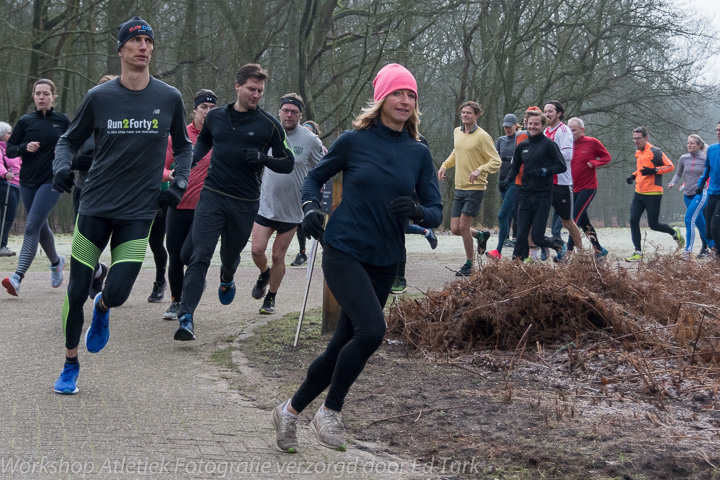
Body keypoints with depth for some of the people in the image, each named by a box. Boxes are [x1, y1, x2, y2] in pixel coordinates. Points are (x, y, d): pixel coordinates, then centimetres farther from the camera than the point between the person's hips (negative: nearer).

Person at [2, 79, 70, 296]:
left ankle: (17, 277, -24)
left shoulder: (63, 121, 0)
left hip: (52, 181, -3)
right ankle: (56, 262, 44)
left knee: (32, 227, -17)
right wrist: (25, 147, -15)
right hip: (28, 181, 3)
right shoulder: (25, 121, 2)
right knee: (41, 227, 16)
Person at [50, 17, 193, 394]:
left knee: (117, 293, -12)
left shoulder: (169, 99, 1)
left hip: (139, 212, 0)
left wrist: (179, 183, 1)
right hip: (95, 207, 0)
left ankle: (102, 309, 28)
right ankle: (70, 366, 25)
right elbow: (70, 139, 10)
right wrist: (61, 167, -10)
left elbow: (183, 147, 16)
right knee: (76, 293, 3)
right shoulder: (99, 97, -2)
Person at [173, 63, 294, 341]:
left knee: (230, 256, 16)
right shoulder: (215, 117, 8)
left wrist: (263, 158, -16)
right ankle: (186, 318, -17)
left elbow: (288, 164, 3)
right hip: (212, 195, 0)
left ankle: (226, 281, 54)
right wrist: (191, 159, 10)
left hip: (245, 203, 0)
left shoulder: (269, 125, -1)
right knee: (200, 256, -13)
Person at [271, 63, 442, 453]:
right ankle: (329, 412, -3)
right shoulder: (354, 140, -3)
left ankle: (290, 411, 27)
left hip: (385, 262, 4)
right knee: (371, 330, -24)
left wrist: (417, 211, -17)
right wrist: (311, 209, -8)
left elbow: (436, 213, 5)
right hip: (344, 252, -4)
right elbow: (314, 177, 10)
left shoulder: (419, 153, 4)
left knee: (345, 342, 8)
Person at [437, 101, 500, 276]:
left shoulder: (482, 136, -11)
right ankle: (481, 235, 33)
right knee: (455, 229, 4)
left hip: (475, 188, -7)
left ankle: (469, 264, 9)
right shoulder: (457, 132, 10)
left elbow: (496, 161, -12)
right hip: (459, 188, 7)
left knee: (463, 226, -9)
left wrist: (480, 170, -29)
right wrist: (445, 165, 13)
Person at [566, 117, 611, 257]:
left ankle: (569, 251, -14)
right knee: (583, 221, 11)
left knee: (575, 219, -14)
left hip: (588, 187, -6)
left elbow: (607, 157, 4)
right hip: (573, 188, 6)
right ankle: (599, 250, 24)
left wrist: (594, 163, -14)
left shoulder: (592, 143, -5)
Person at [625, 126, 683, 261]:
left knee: (653, 224, -1)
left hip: (653, 194, -7)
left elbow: (670, 166, -13)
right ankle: (638, 253, 3)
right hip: (639, 193, 7)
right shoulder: (638, 153, 12)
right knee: (633, 221, -3)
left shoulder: (655, 152, -13)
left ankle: (674, 233, 29)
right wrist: (634, 175, 11)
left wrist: (653, 170, -23)